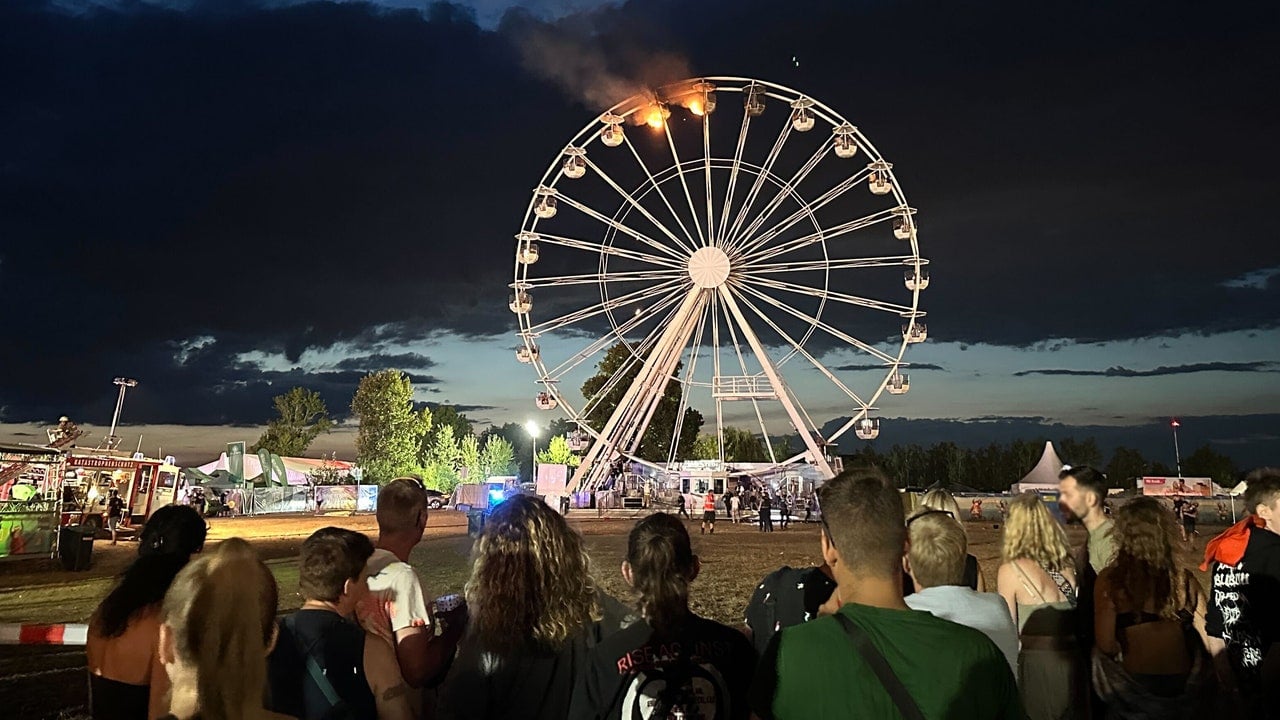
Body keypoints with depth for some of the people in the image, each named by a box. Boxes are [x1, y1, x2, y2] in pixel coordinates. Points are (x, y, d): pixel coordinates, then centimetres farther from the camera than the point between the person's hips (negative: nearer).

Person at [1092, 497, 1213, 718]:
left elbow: (1106, 644, -17)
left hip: (1134, 683, -3)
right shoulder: (1184, 578, -9)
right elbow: (1209, 633, -3)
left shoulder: (1110, 579, -17)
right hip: (1182, 683, 3)